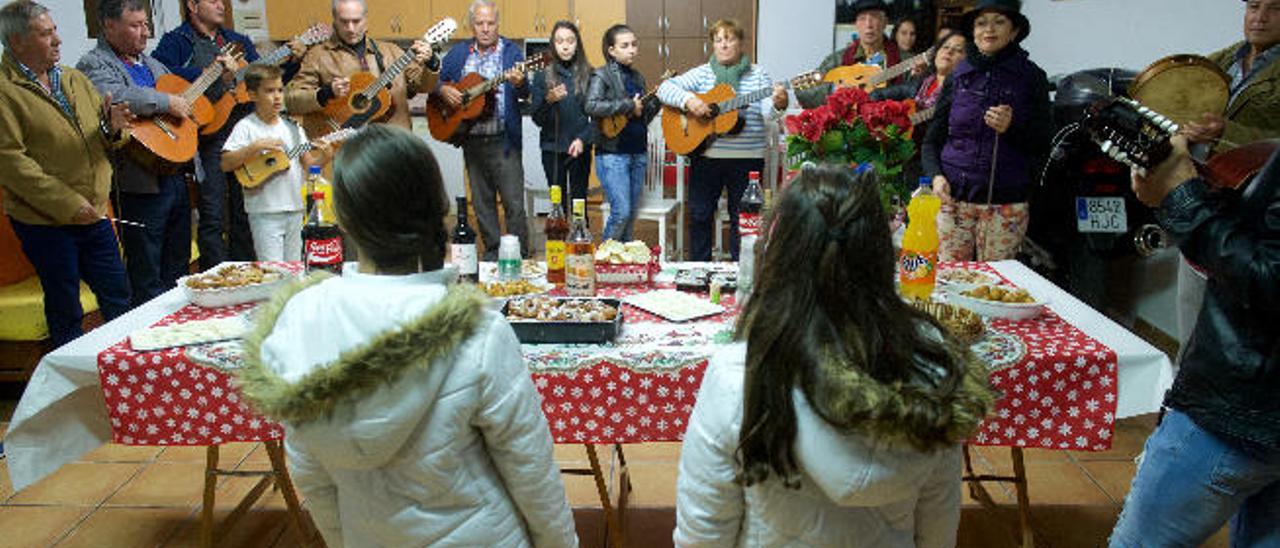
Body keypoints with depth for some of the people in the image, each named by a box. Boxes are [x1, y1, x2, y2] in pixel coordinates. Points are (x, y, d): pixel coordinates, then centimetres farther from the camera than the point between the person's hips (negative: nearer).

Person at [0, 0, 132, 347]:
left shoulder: (75, 79, 11)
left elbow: (103, 139, 16)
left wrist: (112, 127, -9)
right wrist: (68, 204, -21)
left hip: (93, 213, 6)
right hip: (45, 223, -6)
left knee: (119, 298, 13)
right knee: (65, 311, 7)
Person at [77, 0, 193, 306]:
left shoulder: (150, 63, 19)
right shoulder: (94, 65, -7)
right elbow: (115, 96, -29)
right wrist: (167, 102, -21)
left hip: (175, 175, 8)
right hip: (141, 183, -8)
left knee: (178, 270, 17)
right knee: (148, 280, -1)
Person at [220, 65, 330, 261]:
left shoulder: (291, 127, 11)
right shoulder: (246, 127, -5)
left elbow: (307, 162, 11)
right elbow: (225, 164, -13)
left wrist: (322, 156, -9)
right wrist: (255, 147, -23)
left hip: (294, 209, 5)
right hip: (265, 212, -5)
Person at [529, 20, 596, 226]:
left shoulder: (588, 74, 3)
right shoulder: (542, 75, 3)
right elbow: (537, 118, 0)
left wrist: (582, 139, -11)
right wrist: (548, 100, -19)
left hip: (580, 148, 0)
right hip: (552, 148, 0)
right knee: (557, 203, 3)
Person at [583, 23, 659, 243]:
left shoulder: (637, 77, 16)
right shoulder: (602, 75, -4)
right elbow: (592, 106, -22)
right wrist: (628, 105, -19)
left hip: (638, 153, 7)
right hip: (613, 154, -7)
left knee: (632, 214, 8)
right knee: (621, 212, -12)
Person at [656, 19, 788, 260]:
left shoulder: (758, 74, 5)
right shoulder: (702, 73, 6)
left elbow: (767, 112, -7)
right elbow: (665, 89, -3)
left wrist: (778, 103, -30)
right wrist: (688, 100, -21)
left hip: (747, 158, -1)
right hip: (705, 155, 1)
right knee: (700, 215, 7)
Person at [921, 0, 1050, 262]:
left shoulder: (1031, 78, 4)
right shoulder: (957, 77, 8)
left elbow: (1043, 146, 4)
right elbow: (932, 140, 12)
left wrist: (1012, 128, -14)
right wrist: (936, 176, -5)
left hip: (1006, 204, -1)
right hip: (953, 199, 1)